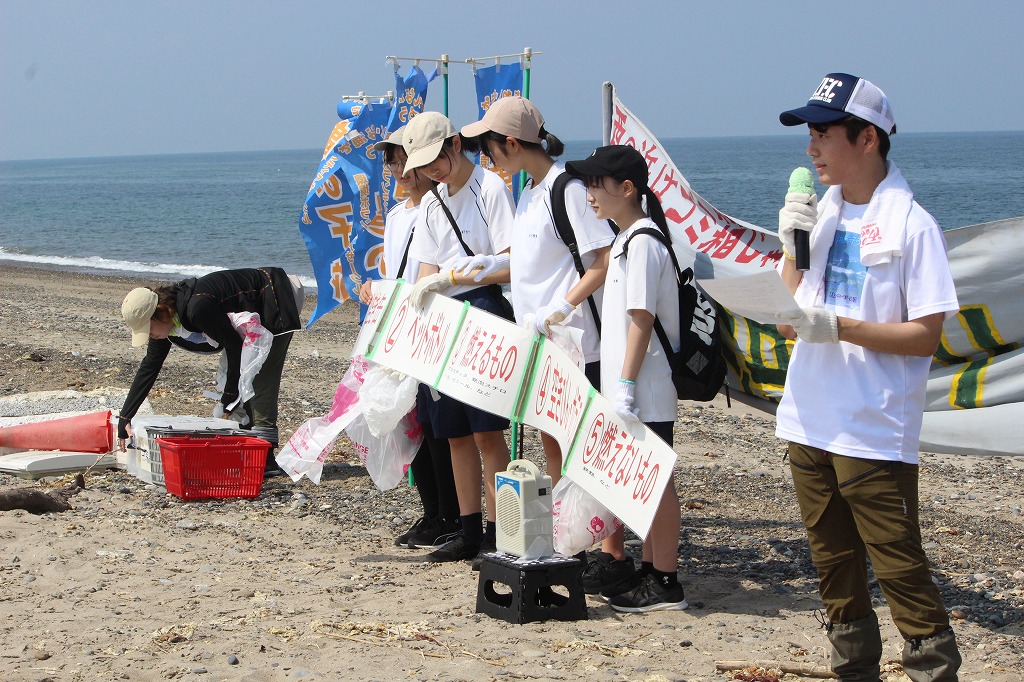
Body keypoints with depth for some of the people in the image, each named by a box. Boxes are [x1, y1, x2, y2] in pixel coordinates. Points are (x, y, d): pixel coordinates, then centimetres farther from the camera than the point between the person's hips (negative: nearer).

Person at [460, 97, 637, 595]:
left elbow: (606, 261, -18)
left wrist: (562, 308, -23)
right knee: (552, 442, 15)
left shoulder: (570, 188, -15)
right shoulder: (529, 194, 14)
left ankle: (614, 557, -1)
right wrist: (451, 279, 23)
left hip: (578, 343, -10)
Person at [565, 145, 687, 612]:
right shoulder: (626, 239, 15)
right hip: (631, 390, 10)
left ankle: (666, 584, 1)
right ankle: (649, 570, 24)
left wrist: (626, 386, -22)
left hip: (646, 391, -10)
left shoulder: (643, 242, -15)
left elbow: (642, 320, -20)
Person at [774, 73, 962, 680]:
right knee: (835, 565, 16)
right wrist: (790, 246, -3)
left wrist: (838, 326, -22)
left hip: (874, 433, -7)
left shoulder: (911, 223, -12)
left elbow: (926, 336, -14)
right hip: (811, 423, 7)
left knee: (900, 569, -4)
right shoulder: (820, 212, 8)